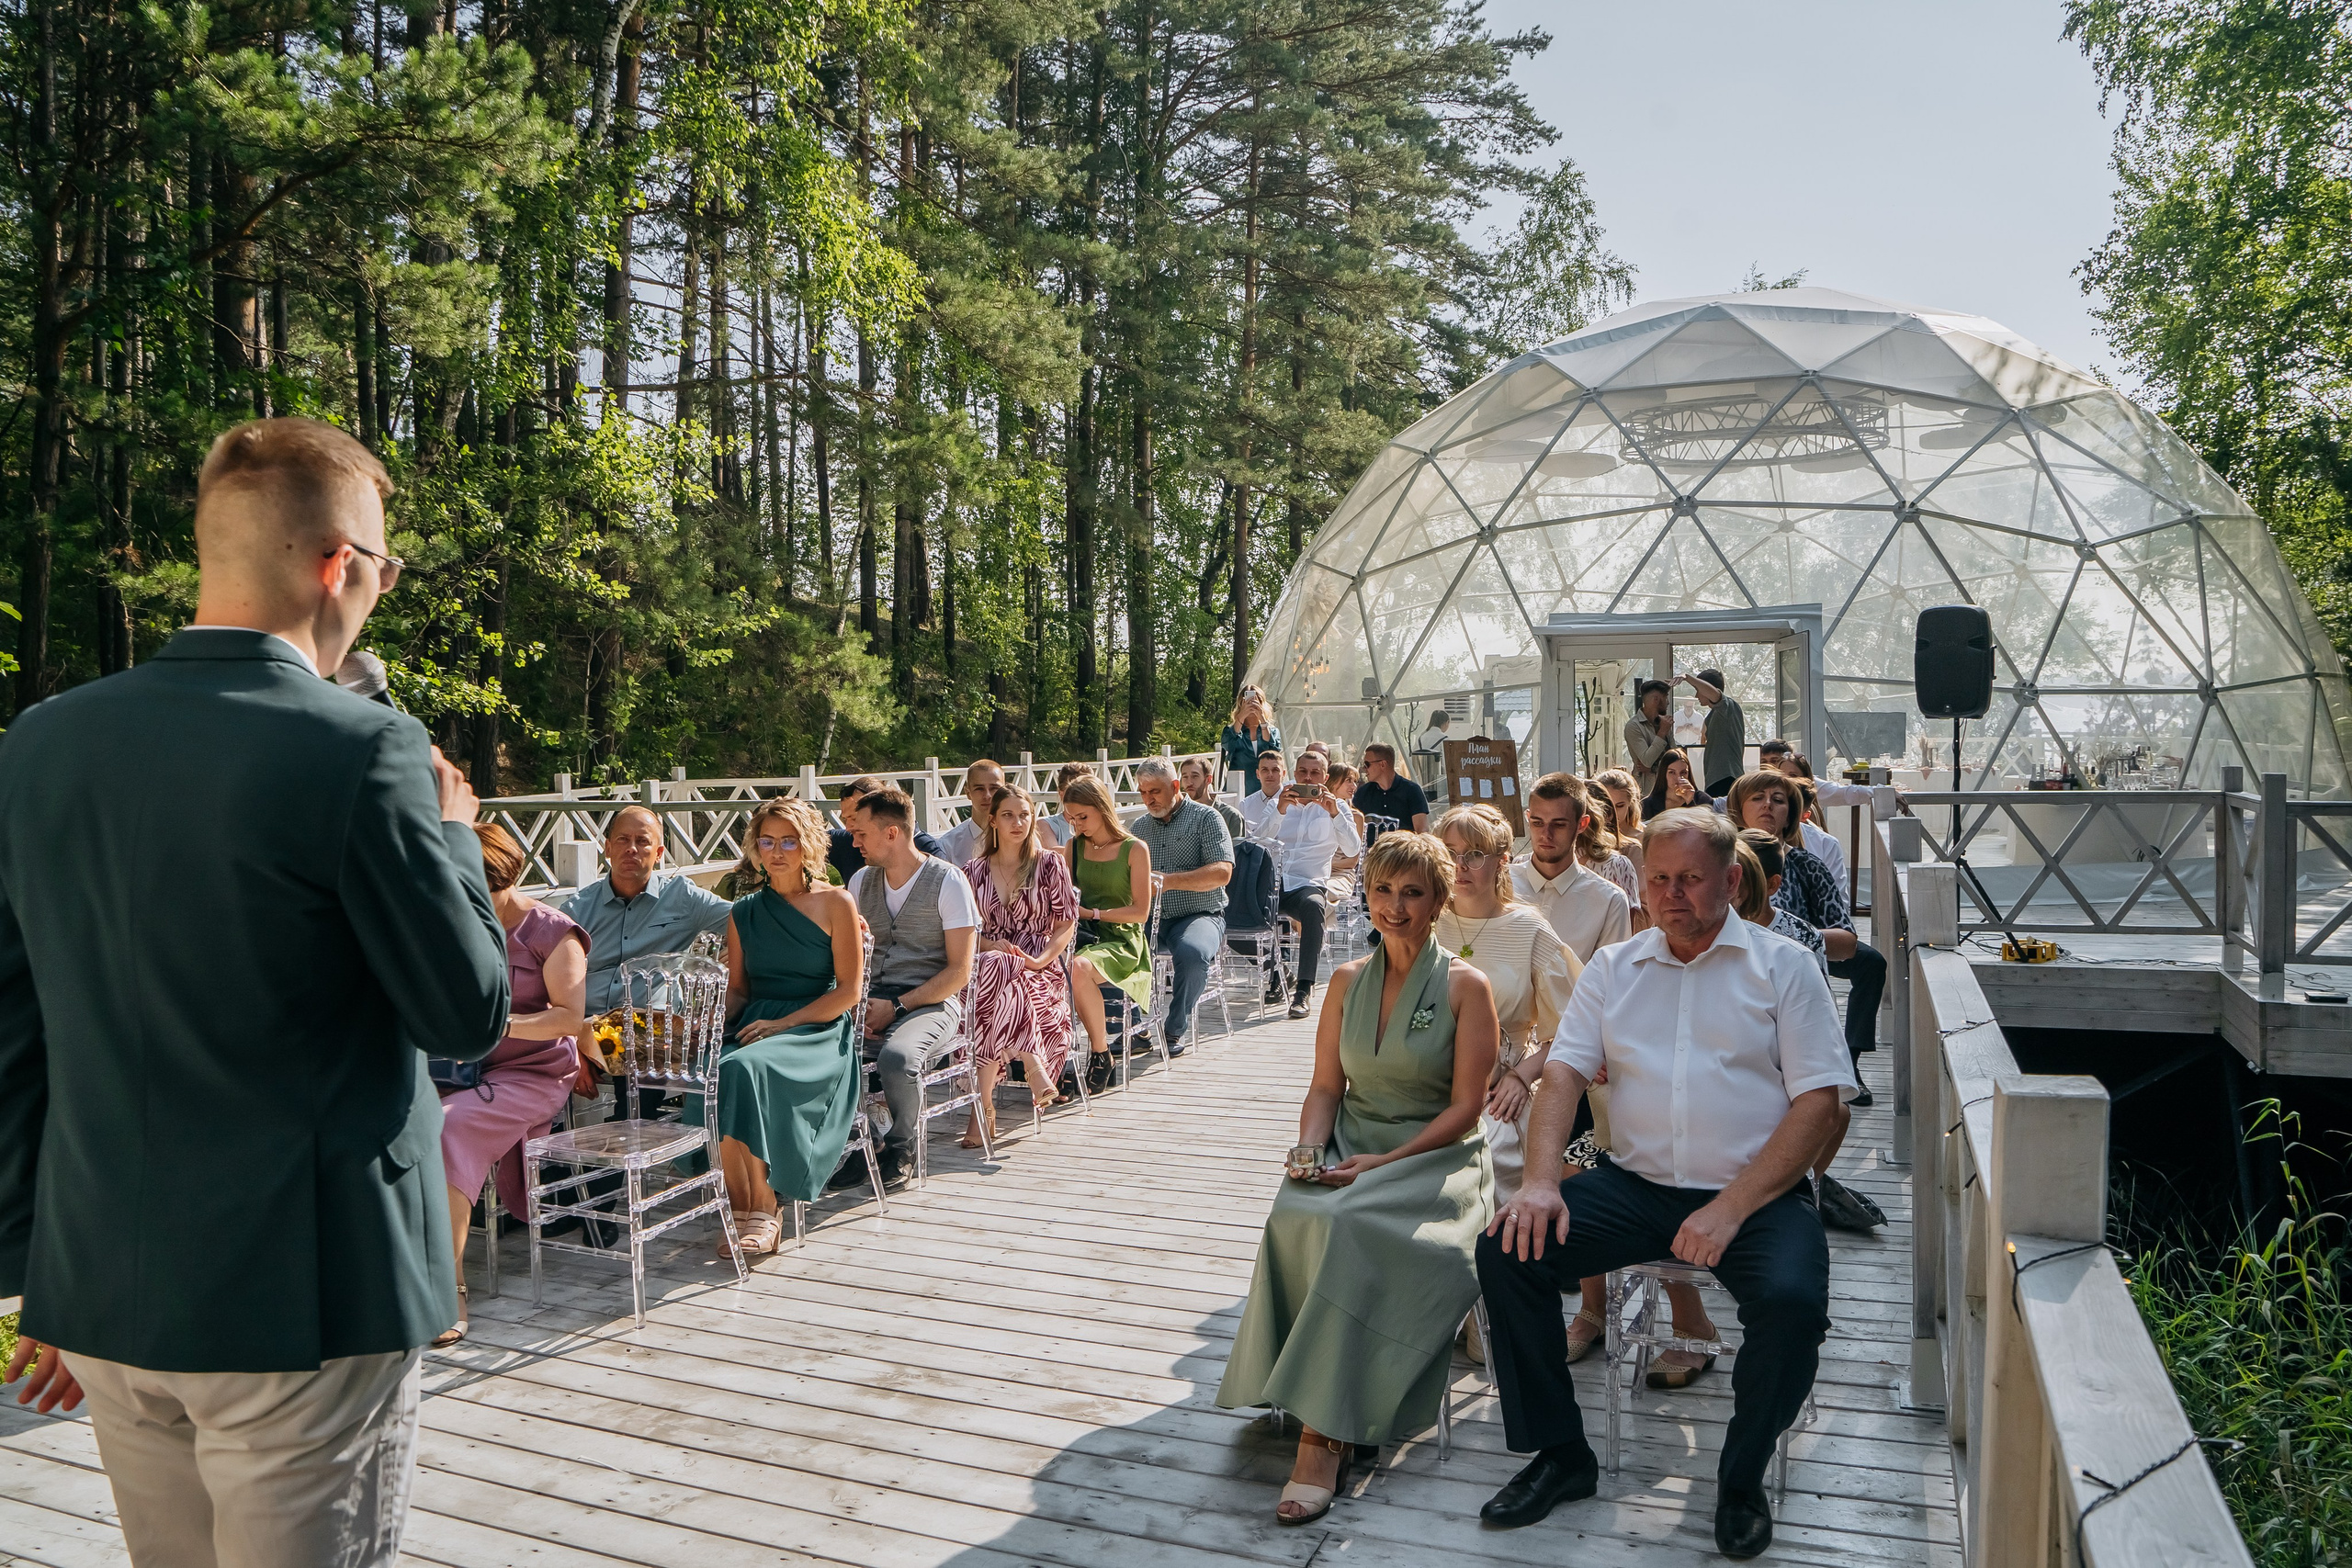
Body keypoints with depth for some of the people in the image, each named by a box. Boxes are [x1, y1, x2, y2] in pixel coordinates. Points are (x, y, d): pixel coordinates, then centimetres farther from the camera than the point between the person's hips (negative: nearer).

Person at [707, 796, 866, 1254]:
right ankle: (747, 1212, -22)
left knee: (747, 1068, -35)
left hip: (817, 1030, -4)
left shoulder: (835, 904, 4)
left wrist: (783, 1023, -13)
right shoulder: (744, 913, 18)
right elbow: (737, 989, 19)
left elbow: (848, 991, -2)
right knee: (711, 1076, -31)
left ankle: (762, 1214, -24)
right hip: (756, 1025, 4)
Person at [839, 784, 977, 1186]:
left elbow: (959, 971, -7)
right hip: (870, 999, 5)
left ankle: (901, 1148, -5)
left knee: (896, 1057, -36)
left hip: (930, 1002, -5)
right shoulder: (861, 880, 13)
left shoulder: (948, 881, -5)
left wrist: (897, 1007, -16)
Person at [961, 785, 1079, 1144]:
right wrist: (992, 945, -11)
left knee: (997, 986, -38)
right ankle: (1033, 1067, -37)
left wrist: (1041, 959, -13)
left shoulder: (1050, 865, 9)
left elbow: (1066, 923, 5)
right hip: (988, 964, 2)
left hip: (1040, 969, -2)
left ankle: (985, 1107, -35)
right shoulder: (974, 871, 15)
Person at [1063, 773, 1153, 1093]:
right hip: (1083, 935, 4)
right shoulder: (1075, 847, 15)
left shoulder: (1134, 849, -1)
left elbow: (1140, 911, -4)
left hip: (1121, 941, -4)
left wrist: (1093, 913, -9)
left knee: (1080, 966, -38)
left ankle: (1102, 1054, -19)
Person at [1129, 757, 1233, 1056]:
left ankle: (1175, 1030, -14)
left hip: (1199, 915, -4)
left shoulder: (1205, 818, 2)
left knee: (1193, 953, -37)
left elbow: (1222, 872, -11)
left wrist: (1169, 881, -21)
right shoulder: (1139, 826, 19)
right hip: (1149, 918, 4)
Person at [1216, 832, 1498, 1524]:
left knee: (1348, 1227, -33)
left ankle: (1321, 1437, -29)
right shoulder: (1348, 981, 12)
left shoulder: (1466, 986, -2)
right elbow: (1325, 1086, 13)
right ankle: (1329, 1420, -19)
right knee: (1297, 1219, -29)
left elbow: (1464, 1108, -6)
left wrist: (1383, 1162, -15)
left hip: (1433, 1157, -4)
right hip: (1349, 1150, 4)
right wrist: (1309, 1150, -8)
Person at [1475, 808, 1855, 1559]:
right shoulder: (1612, 968, 13)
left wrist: (1731, 1208, -17)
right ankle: (1559, 1453, 2)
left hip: (1754, 1194, -3)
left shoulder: (1783, 967, 3)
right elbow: (1563, 1073, 5)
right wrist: (1540, 1181, -14)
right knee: (1508, 1248, -17)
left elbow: (1818, 1102, -5)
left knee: (1791, 1301, -31)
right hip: (1634, 1184, 3)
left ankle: (1742, 1478, -2)